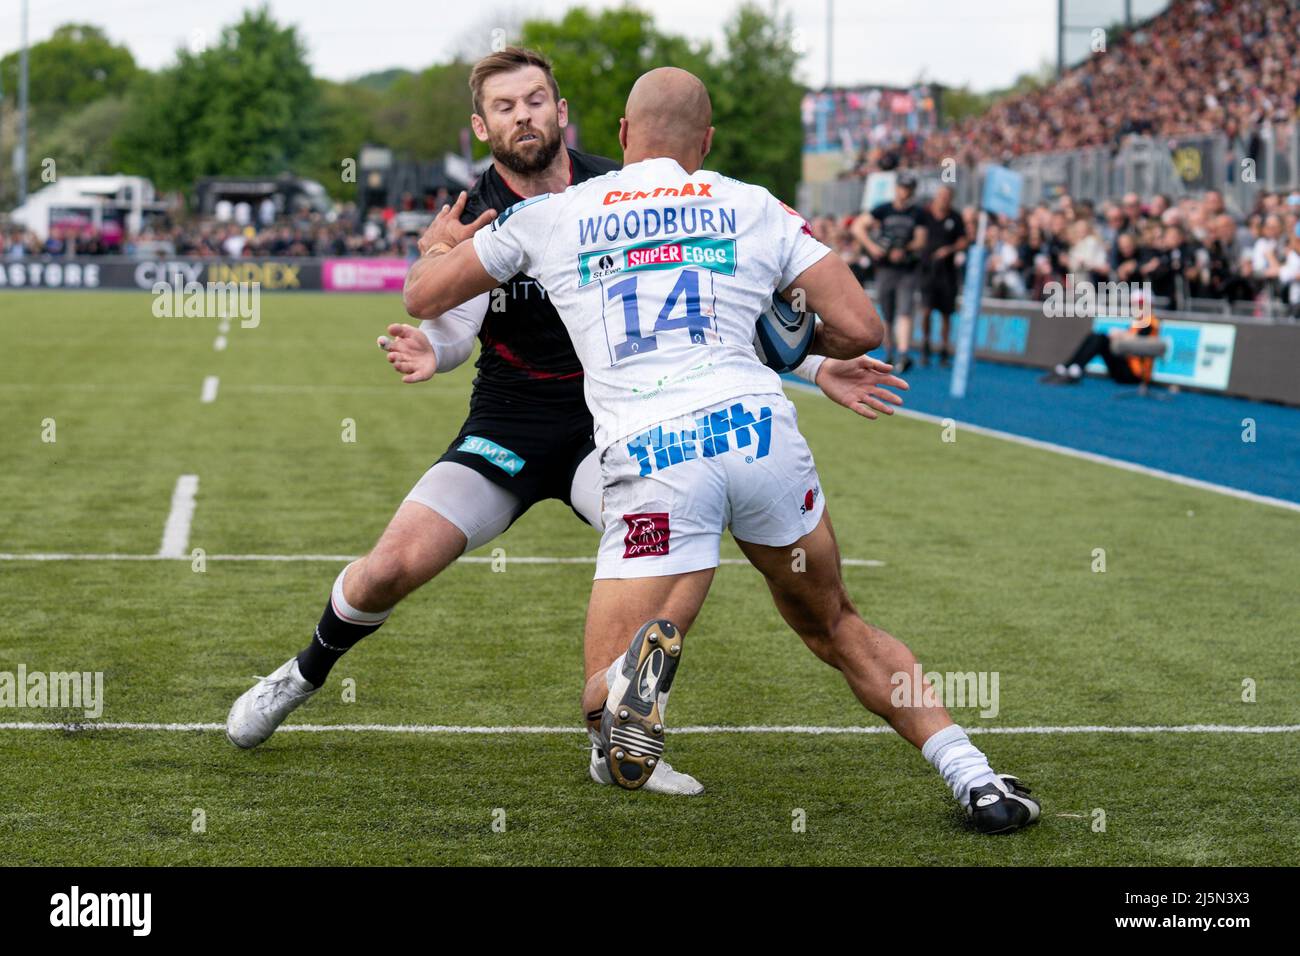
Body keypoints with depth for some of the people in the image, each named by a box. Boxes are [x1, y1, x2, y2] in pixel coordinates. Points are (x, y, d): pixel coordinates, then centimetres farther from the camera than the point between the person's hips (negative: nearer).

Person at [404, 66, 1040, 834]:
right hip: (759, 425, 2)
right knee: (835, 626, 27)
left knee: (609, 710, 6)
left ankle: (651, 648, -29)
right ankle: (971, 773, 15)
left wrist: (441, 244, 48)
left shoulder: (551, 216, 16)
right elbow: (861, 329, 11)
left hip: (649, 460, -2)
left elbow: (424, 296, 25)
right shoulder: (758, 210, 16)